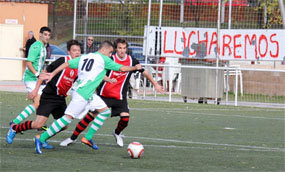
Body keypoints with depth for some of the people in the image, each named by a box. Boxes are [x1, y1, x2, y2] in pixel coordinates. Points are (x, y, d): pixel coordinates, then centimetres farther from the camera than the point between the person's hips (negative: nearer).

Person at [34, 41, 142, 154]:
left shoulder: (84, 57, 17)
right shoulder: (104, 59, -4)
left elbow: (67, 64, 14)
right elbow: (122, 68, -1)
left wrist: (52, 74, 18)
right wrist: (135, 68, 16)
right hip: (82, 94, -10)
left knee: (105, 111, 12)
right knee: (68, 117, -11)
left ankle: (88, 138, 13)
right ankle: (41, 138, -11)